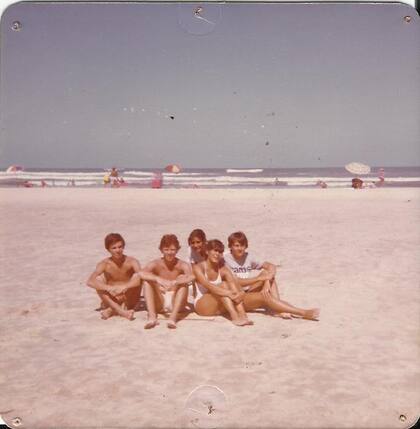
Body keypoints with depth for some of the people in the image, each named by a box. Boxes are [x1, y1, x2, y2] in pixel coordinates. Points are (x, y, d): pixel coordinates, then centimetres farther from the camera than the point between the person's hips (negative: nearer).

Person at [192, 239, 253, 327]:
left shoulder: (223, 270, 1)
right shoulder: (198, 267, -11)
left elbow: (235, 288, -16)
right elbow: (208, 286, -28)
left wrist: (239, 294, -40)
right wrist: (228, 293, -41)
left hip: (219, 307, 5)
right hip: (201, 306, -4)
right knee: (223, 285, -27)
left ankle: (242, 315, -37)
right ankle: (235, 317, -44)